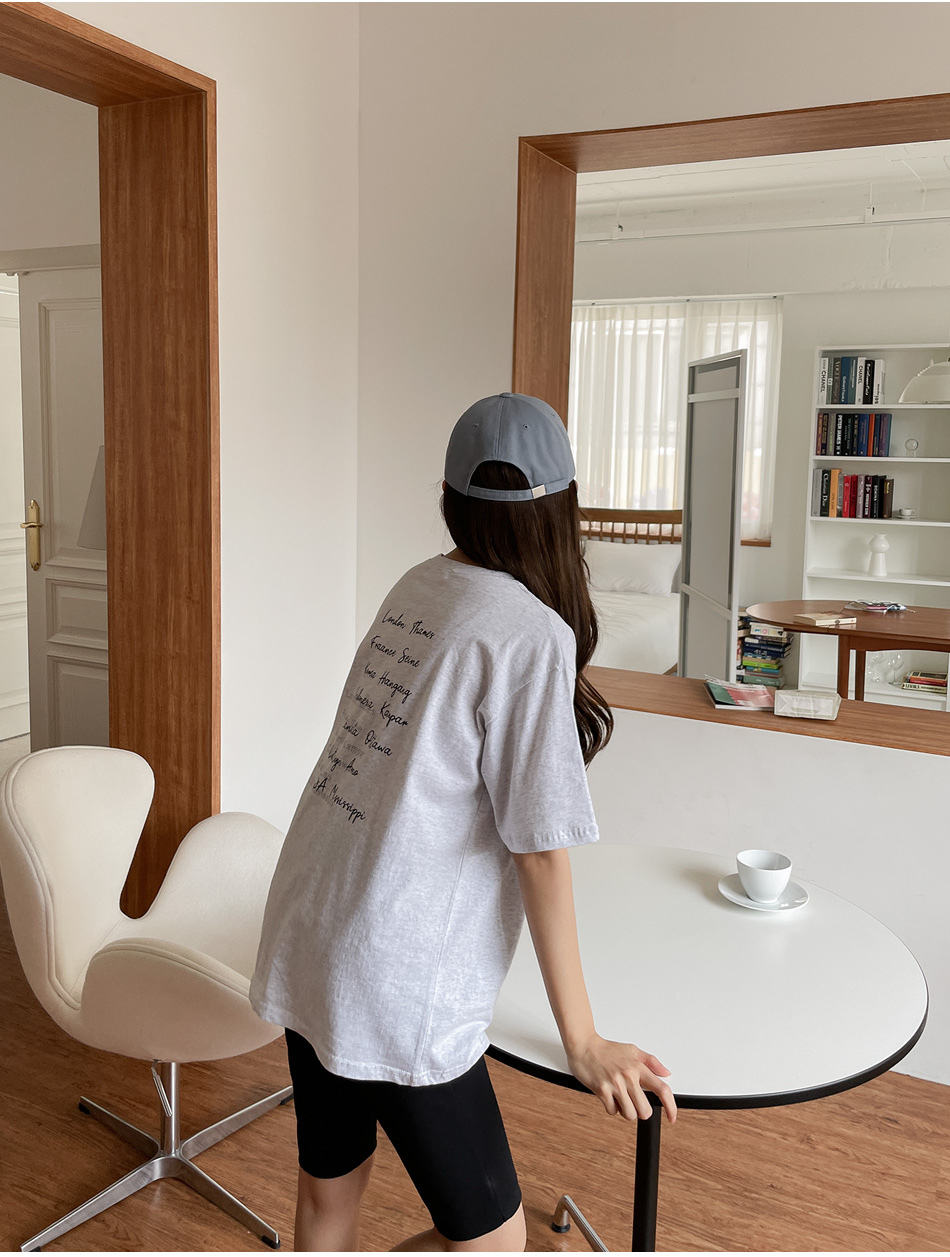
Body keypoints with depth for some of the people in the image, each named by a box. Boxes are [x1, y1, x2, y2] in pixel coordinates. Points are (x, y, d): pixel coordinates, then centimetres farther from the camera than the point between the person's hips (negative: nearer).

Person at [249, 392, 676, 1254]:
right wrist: (583, 1041, -5)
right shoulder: (532, 635, -18)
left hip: (302, 943, 8)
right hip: (393, 982, -8)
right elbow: (540, 852, -15)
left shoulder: (415, 590, 4)